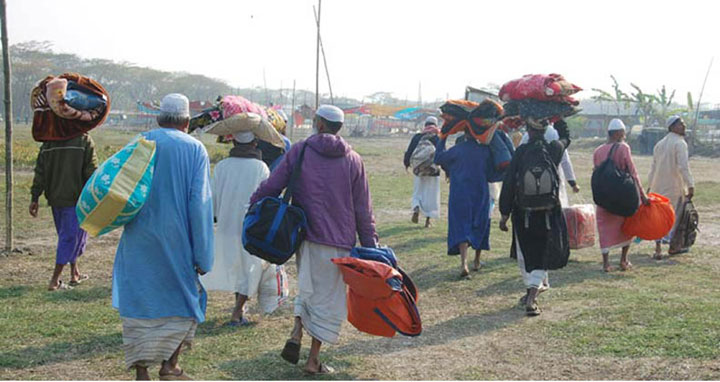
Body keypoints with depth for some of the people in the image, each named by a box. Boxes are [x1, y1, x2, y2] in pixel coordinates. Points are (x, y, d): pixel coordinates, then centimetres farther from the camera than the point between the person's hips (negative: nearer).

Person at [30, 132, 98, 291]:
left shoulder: (48, 143, 7)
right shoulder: (84, 141, -7)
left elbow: (40, 172, 6)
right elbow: (91, 172, -9)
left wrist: (35, 198, 8)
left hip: (55, 199, 5)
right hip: (76, 199, -5)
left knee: (68, 236, 18)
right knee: (70, 237, -1)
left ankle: (75, 274, 27)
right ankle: (54, 281, -4)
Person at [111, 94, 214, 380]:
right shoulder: (195, 149, -4)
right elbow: (200, 204, -8)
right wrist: (202, 256, -6)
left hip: (138, 239, 2)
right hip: (176, 239, -2)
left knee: (139, 302, 8)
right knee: (186, 298, 15)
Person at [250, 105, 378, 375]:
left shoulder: (299, 151, -2)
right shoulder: (352, 160, 0)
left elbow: (271, 187, -2)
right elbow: (363, 209, 1)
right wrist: (370, 244, 6)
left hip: (304, 236, 2)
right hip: (338, 241, -1)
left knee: (307, 289, 22)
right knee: (328, 297, 8)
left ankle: (296, 335, 1)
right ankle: (313, 360, 11)